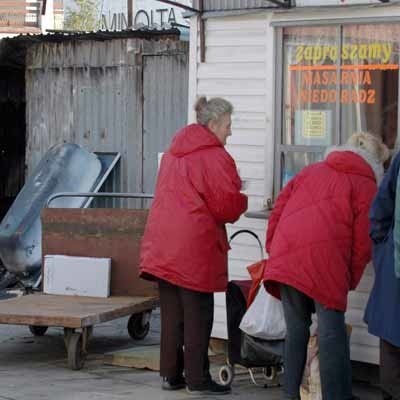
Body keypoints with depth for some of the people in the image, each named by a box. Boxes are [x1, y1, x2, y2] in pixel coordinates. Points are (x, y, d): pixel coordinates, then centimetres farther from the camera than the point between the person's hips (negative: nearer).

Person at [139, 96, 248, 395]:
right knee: (197, 313, -1)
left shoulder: (173, 153, 15)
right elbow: (228, 205, -12)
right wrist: (242, 201, 10)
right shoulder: (215, 157, -10)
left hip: (163, 242, 8)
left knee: (171, 312, 11)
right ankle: (197, 379, 2)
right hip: (195, 245, -8)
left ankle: (171, 374, 16)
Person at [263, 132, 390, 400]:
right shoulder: (366, 186, 9)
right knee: (332, 332, -2)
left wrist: (272, 248, 24)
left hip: (285, 257, 5)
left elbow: (279, 209, 19)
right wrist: (352, 279, 12)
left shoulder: (310, 171, 23)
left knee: (296, 328, 15)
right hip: (324, 258, -5)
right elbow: (363, 239, 2)